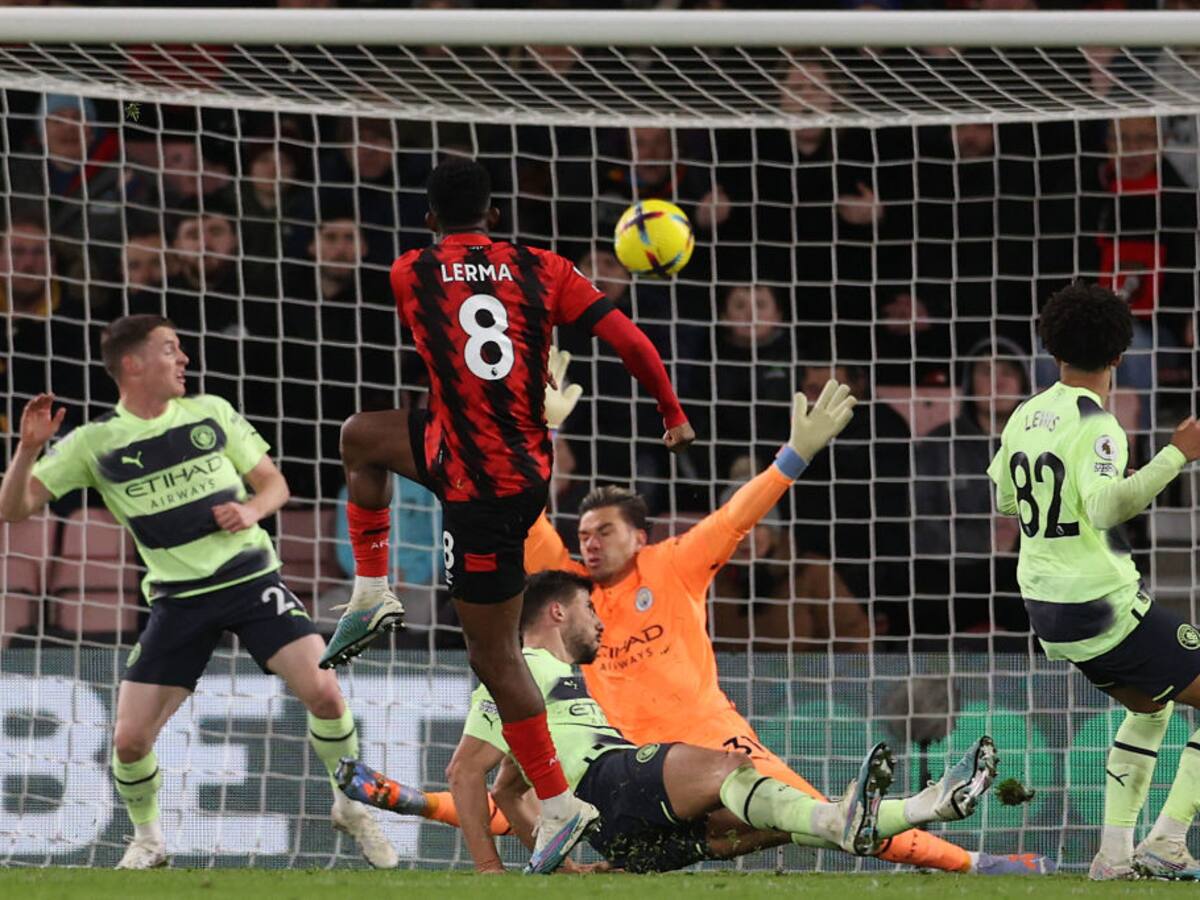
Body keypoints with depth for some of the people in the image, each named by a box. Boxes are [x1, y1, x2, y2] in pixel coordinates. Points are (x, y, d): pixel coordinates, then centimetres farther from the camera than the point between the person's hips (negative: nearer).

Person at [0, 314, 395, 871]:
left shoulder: (210, 413, 3)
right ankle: (147, 841, 19)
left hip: (252, 579, 0)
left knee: (323, 692, -18)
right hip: (178, 601, 0)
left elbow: (273, 484, 11)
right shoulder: (95, 443, -3)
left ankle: (352, 809, 6)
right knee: (130, 740, -9)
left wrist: (251, 510, -12)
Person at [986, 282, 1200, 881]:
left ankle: (1115, 851, 21)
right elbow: (1105, 507, -34)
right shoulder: (1095, 426, -19)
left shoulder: (1025, 417, 4)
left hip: (1046, 605, 8)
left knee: (1150, 707, 28)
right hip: (1105, 609, -8)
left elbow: (1005, 500, 19)